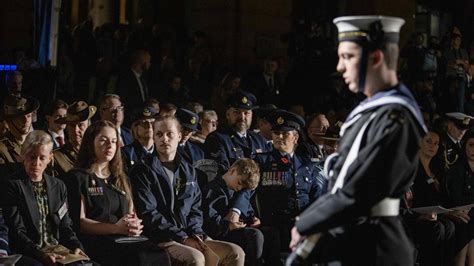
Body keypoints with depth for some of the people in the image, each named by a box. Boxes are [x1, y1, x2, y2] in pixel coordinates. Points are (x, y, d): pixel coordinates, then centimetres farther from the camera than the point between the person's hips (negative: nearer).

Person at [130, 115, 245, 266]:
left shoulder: (188, 171, 18)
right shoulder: (142, 172, -2)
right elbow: (148, 214, -10)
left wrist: (195, 234, -3)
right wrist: (183, 238, -14)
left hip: (189, 237, 6)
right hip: (160, 240, -6)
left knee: (235, 253, -12)